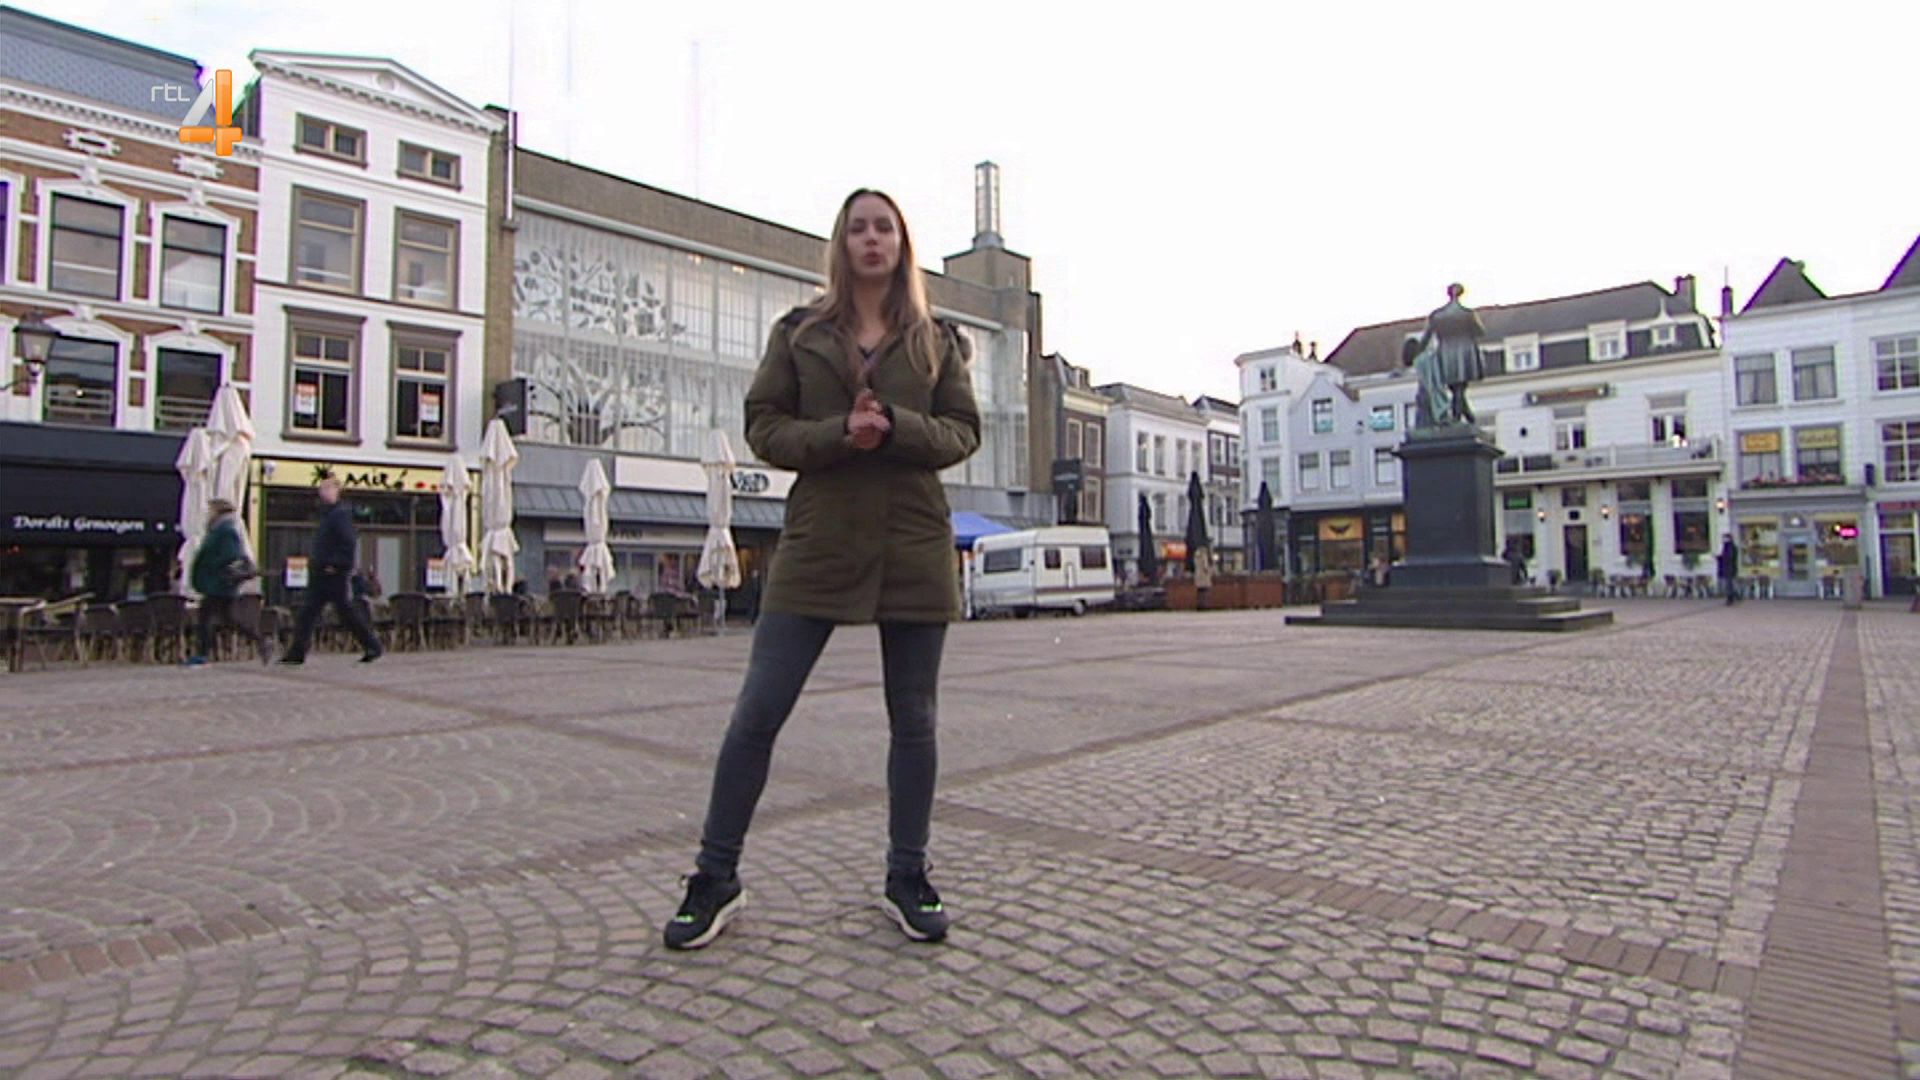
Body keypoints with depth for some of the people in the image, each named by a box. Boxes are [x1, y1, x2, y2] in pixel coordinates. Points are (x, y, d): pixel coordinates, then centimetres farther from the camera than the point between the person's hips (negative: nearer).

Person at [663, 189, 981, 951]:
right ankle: (716, 879, 15)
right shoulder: (798, 333, 9)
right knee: (756, 714, -2)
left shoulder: (936, 341, 11)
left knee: (913, 720, 8)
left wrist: (894, 427, -13)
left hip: (914, 549, 1)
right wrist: (838, 433, -14)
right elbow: (763, 427, 3)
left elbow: (962, 432, 5)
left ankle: (906, 879, 24)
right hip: (818, 544, -1)